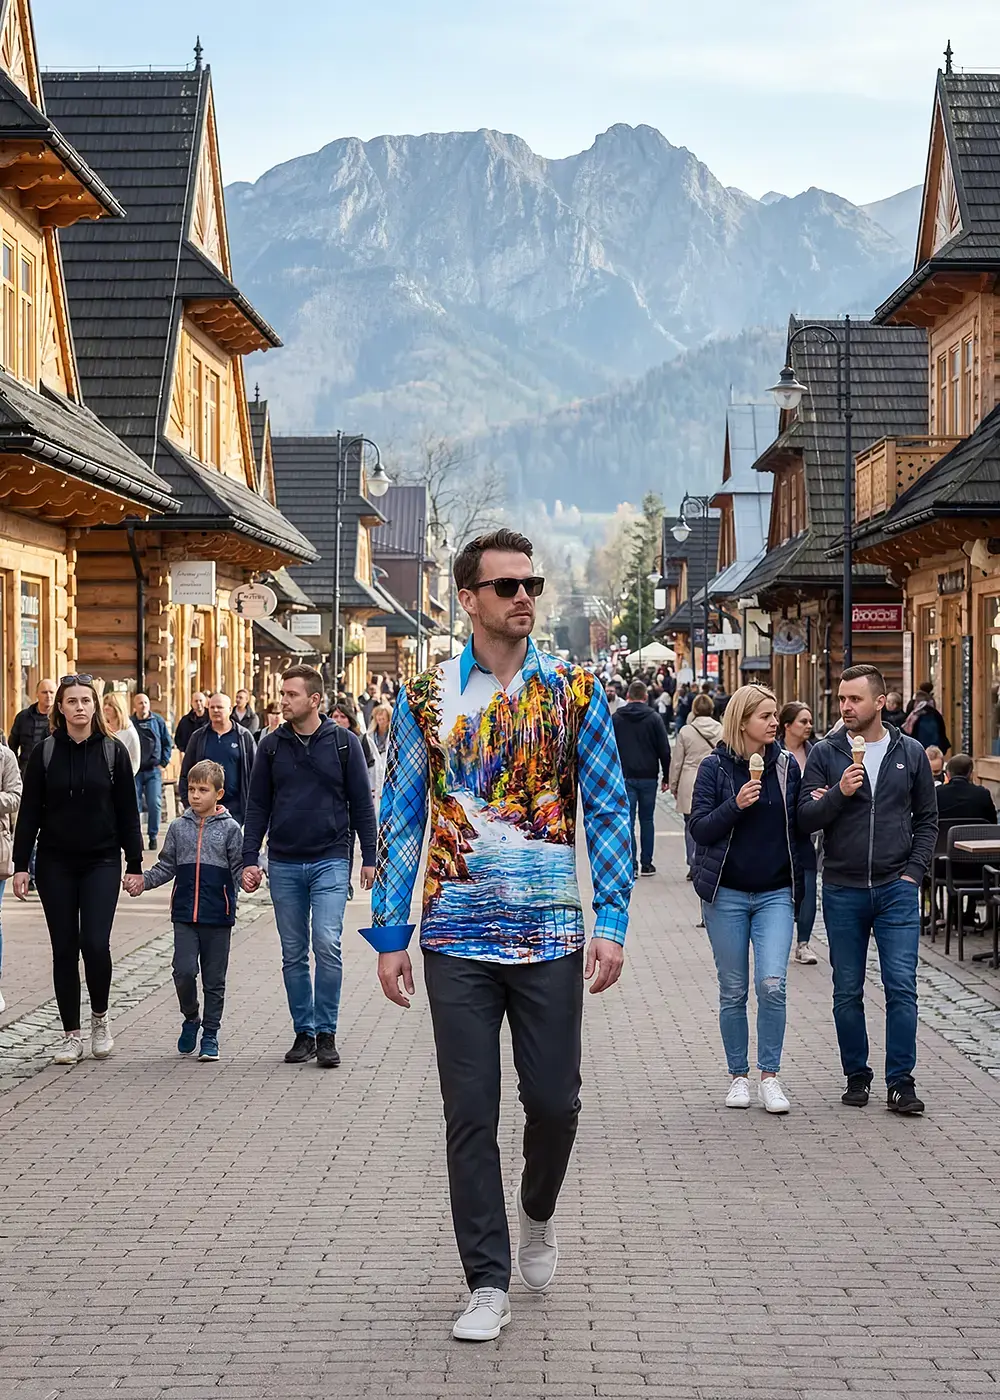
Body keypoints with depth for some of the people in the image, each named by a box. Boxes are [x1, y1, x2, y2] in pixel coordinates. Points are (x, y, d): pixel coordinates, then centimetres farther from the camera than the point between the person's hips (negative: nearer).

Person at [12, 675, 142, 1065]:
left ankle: (100, 1019, 13)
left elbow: (127, 812, 3)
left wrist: (135, 863, 1)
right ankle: (71, 1035, 12)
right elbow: (29, 812, 2)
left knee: (96, 944, -12)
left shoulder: (113, 752, 1)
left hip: (101, 861, -1)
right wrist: (21, 865, -3)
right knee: (64, 948, 3)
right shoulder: (44, 752, 1)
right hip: (55, 864, 1)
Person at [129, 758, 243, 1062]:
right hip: (185, 915, 2)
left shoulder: (230, 828, 0)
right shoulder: (178, 827, 8)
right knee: (184, 971, -10)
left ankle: (210, 1035, 17)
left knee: (214, 979, 6)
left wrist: (247, 877, -20)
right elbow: (167, 867, 13)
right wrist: (142, 880, 0)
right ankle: (191, 1019, 16)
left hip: (218, 916, -2)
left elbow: (238, 866, 0)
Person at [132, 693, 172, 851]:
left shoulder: (158, 721, 3)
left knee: (154, 804, -3)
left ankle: (153, 836, 9)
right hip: (134, 771, 0)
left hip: (153, 770, 0)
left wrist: (163, 763, 1)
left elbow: (167, 743, 8)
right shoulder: (129, 722, -2)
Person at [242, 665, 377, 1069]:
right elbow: (257, 806, 8)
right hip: (284, 864, 3)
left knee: (327, 945, -12)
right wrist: (249, 860, 2)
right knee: (293, 955, 6)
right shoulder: (271, 746, 5)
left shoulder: (344, 743, 0)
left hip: (330, 861, -3)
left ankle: (326, 1032, -1)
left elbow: (361, 803, 4)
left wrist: (369, 858, 1)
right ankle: (304, 1032, 16)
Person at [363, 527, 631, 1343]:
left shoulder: (576, 693, 1)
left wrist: (612, 923, -8)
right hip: (457, 939, 0)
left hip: (552, 937, 0)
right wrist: (390, 935, -1)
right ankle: (488, 1283, 13)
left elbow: (609, 810, 1)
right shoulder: (427, 699, 1)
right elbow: (401, 821, 3)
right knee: (470, 1114, 2)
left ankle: (539, 1213, 38)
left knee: (555, 1100, 6)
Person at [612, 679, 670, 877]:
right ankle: (646, 863, 12)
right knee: (646, 819, 10)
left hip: (624, 777, 0)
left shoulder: (616, 719, 2)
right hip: (648, 777, 0)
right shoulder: (654, 718, -1)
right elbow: (664, 750, -2)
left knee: (627, 820, 0)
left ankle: (631, 864, -7)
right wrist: (666, 777, 5)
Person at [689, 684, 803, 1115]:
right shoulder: (715, 767, -3)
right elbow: (699, 829, -7)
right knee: (733, 991, 5)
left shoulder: (786, 765, 5)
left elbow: (797, 825, 12)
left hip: (775, 893, 1)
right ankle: (739, 1077, 17)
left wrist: (798, 883, 2)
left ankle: (770, 1076, -1)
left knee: (772, 984, -12)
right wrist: (736, 806, -20)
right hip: (727, 894, -1)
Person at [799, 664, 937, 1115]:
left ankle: (901, 1081, 1)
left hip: (897, 890, 0)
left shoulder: (910, 753, 5)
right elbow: (805, 819, -3)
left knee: (901, 988, -6)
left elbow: (927, 819, 10)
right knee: (847, 992, 7)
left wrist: (914, 871, 0)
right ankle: (857, 1076, 19)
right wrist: (839, 793, -19)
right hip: (842, 891, 1)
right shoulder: (825, 754, 2)